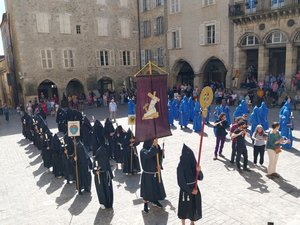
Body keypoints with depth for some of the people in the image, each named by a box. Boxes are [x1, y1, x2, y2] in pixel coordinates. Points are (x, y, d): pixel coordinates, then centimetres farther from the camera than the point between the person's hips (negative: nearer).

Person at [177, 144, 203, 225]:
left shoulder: (194, 164, -9)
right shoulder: (180, 167, -20)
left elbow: (200, 178, -8)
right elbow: (181, 182, -18)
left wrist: (199, 171, -27)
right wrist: (190, 191, -16)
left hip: (195, 188, 4)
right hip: (185, 190, -4)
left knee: (195, 206, 19)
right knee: (185, 208, 13)